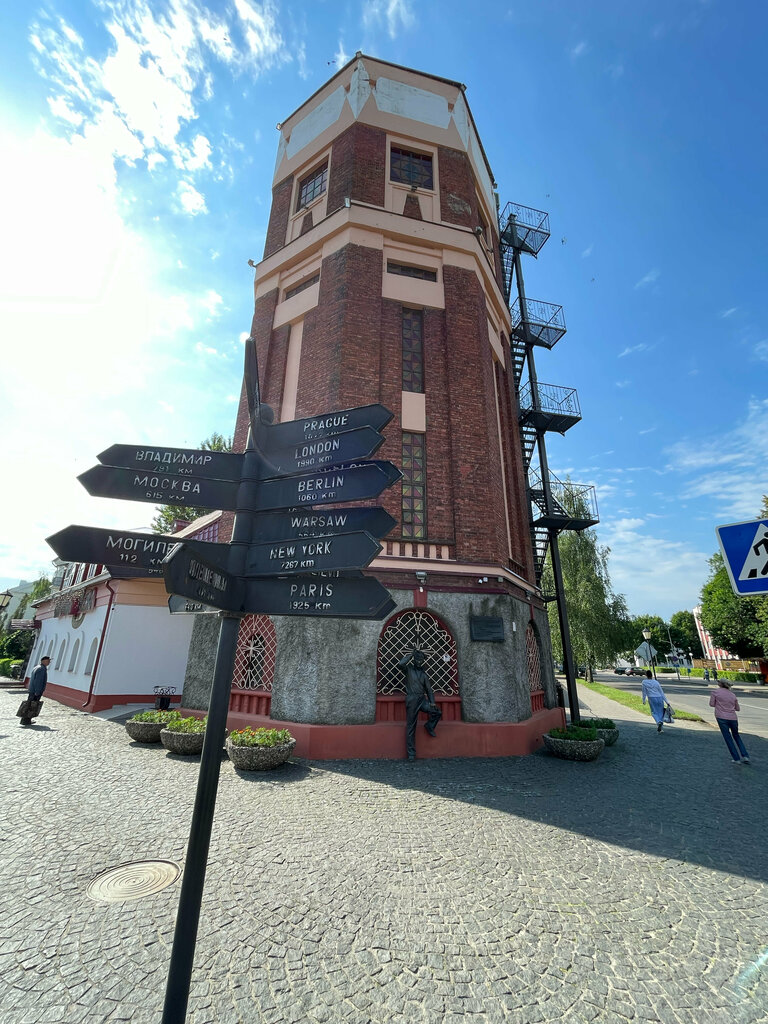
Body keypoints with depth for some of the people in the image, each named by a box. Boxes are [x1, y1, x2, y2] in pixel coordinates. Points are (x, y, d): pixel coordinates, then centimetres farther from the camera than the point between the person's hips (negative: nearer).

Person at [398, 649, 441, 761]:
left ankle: (429, 726, 16)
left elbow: (428, 689, 13)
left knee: (437, 712, -13)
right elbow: (400, 664, -21)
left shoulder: (423, 674, 15)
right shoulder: (409, 669, 2)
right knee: (411, 727, -1)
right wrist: (410, 655, -11)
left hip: (422, 700, 4)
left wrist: (432, 702, 0)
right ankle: (411, 753, 9)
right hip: (411, 700, -4)